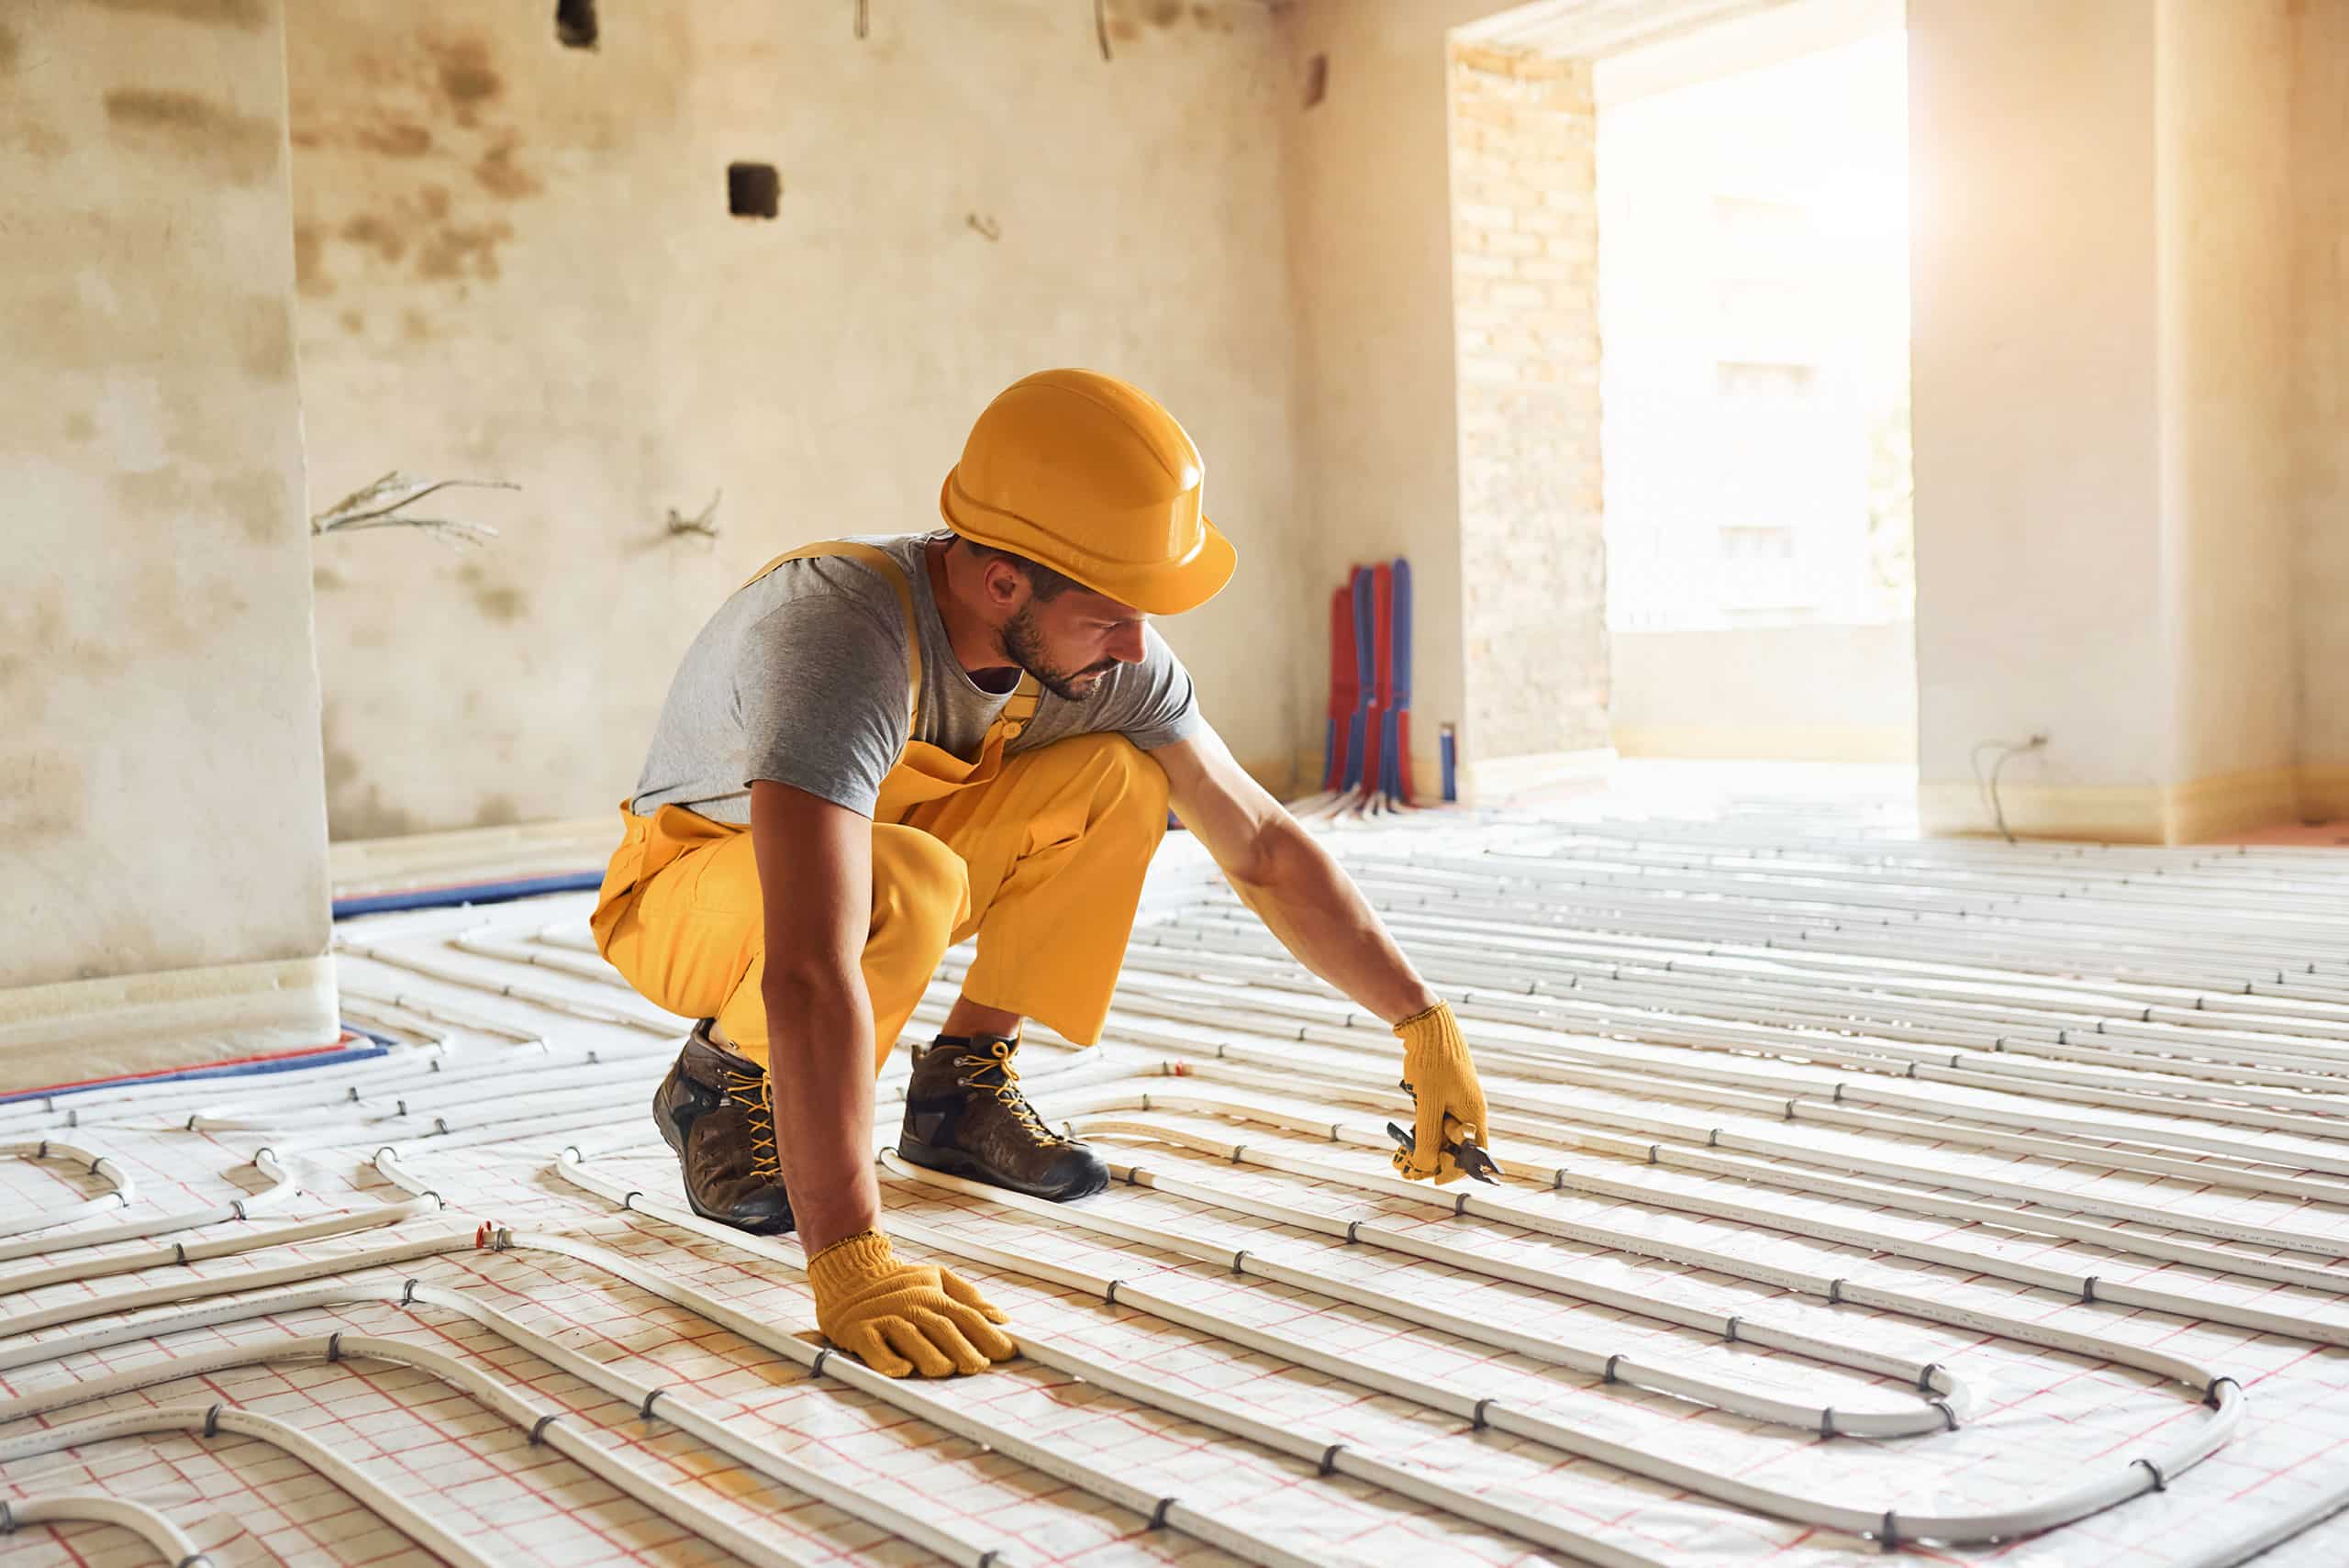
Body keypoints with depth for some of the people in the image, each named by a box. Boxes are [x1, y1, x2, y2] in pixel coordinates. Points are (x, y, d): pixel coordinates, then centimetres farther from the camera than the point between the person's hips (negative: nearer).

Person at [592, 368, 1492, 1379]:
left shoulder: (1106, 652, -18)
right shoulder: (841, 634, -40)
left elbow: (1264, 849, -8)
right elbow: (810, 971, -49)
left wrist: (1424, 1023, -10)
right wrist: (849, 1265, -54)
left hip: (868, 855, 6)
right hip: (690, 899, -5)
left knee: (1119, 776, -19)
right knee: (911, 884, -39)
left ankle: (962, 1086, -3)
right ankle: (721, 1081, -8)